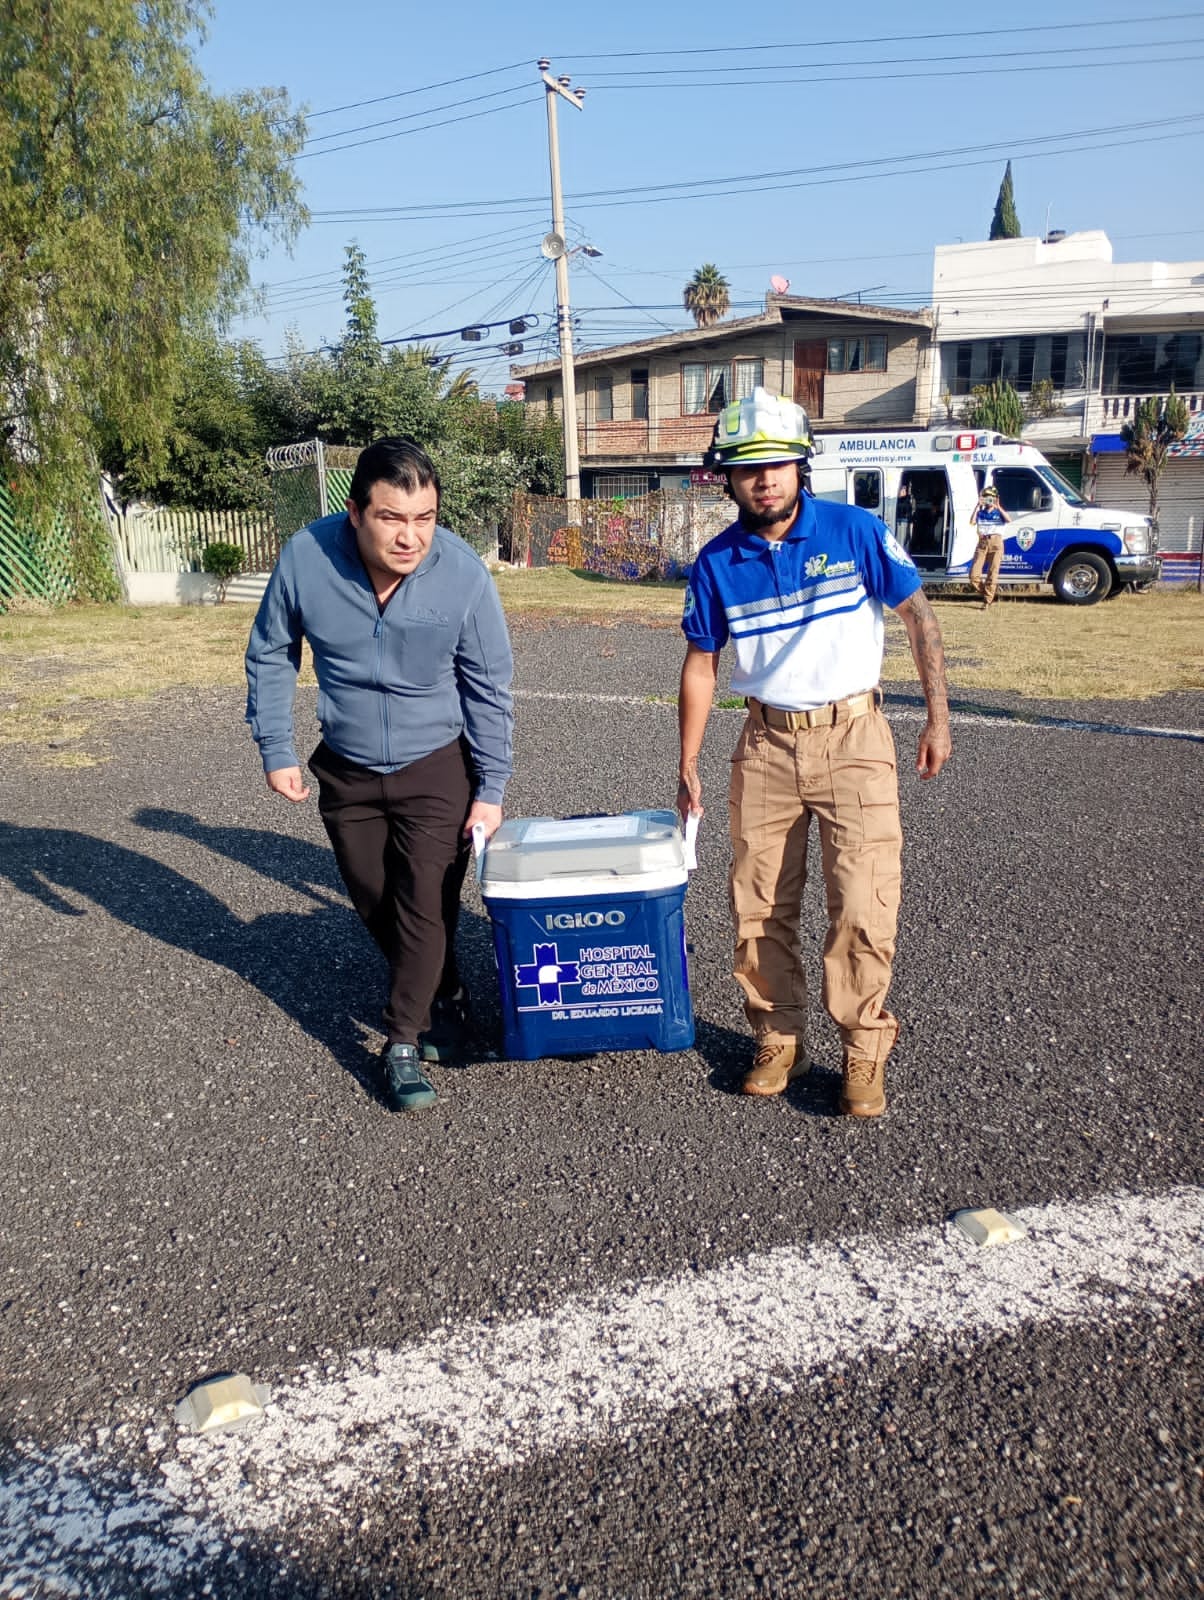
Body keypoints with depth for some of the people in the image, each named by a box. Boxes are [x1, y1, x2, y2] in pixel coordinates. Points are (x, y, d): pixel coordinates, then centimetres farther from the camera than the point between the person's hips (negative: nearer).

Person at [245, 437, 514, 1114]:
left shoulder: (464, 573, -22)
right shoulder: (305, 558, -19)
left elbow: (489, 690, -11)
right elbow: (271, 656, -1)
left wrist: (491, 790, -8)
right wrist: (276, 749, -3)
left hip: (437, 768, -3)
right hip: (347, 771, 3)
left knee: (426, 906, -4)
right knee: (375, 903, 15)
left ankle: (406, 1041, 13)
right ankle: (443, 998, 38)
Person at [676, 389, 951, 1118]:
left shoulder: (855, 531, -6)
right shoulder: (717, 563, 1)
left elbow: (919, 616, 0)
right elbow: (701, 666, 8)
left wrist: (939, 718, -4)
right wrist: (688, 766, 7)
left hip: (853, 737, -2)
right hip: (767, 744, 3)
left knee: (863, 907, -7)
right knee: (760, 907, 6)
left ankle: (865, 1048, 12)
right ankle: (779, 1038, 25)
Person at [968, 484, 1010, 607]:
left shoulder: (999, 512, 9)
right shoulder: (980, 512, 13)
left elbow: (1009, 520, -11)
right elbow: (972, 522, -6)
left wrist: (998, 507, -12)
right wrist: (977, 506, -6)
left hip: (996, 543, -2)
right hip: (982, 543, 2)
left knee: (992, 574, -5)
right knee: (974, 576, -6)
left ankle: (987, 601, 0)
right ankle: (988, 595, 13)